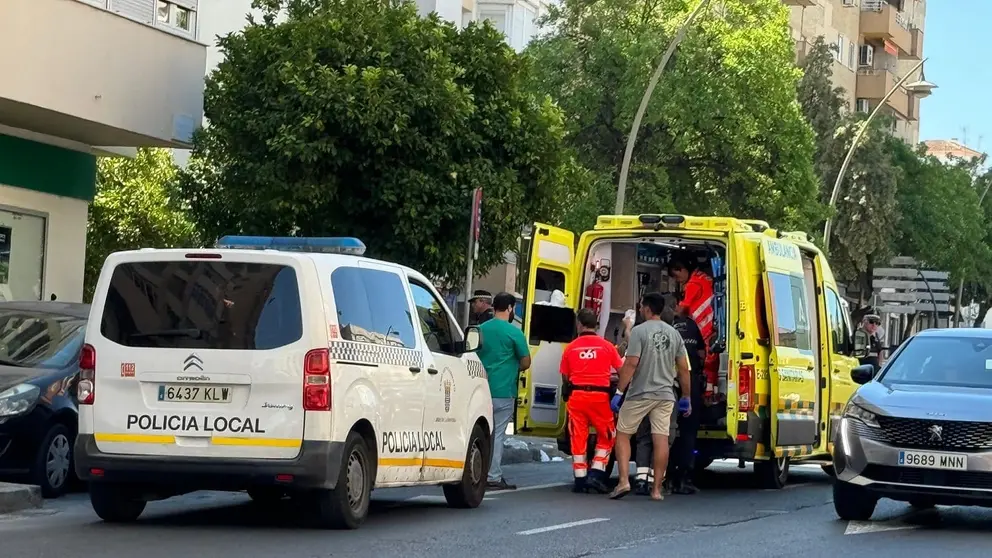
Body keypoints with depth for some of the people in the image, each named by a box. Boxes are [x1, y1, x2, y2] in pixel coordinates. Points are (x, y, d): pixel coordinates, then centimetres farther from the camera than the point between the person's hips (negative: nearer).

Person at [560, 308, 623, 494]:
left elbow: (565, 378, 8)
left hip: (576, 395, 1)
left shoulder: (571, 348, 3)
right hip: (600, 396, -1)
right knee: (606, 436, 12)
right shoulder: (607, 346, -1)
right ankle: (596, 474, 1)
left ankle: (580, 480, 8)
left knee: (578, 437, 7)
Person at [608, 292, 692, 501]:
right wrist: (686, 398, 17)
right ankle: (657, 489, 2)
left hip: (640, 394, -4)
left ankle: (623, 481, -5)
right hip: (665, 395, 4)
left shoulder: (639, 331, -8)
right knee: (661, 440, 1)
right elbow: (683, 368, 10)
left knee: (623, 434, 7)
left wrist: (619, 392, -9)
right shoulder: (674, 333, 9)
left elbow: (631, 364, -14)